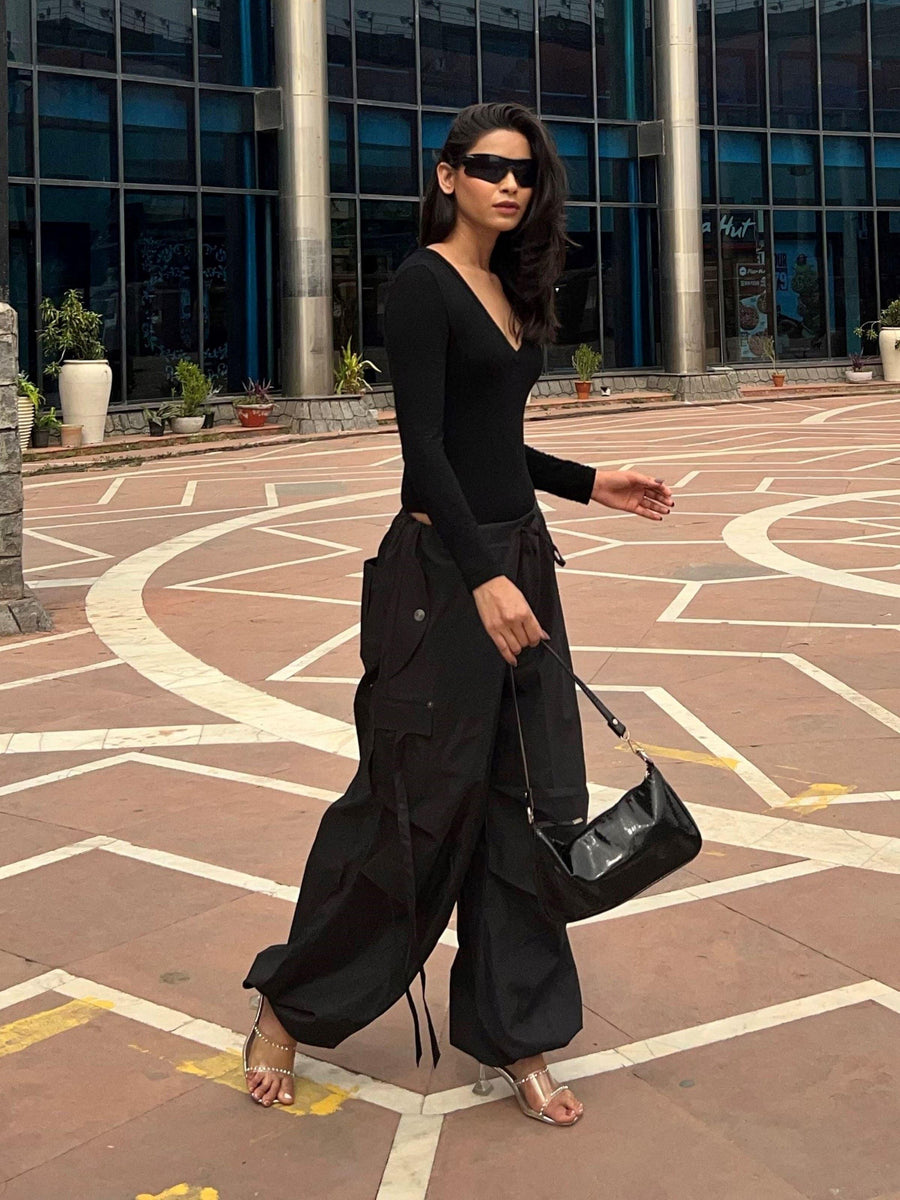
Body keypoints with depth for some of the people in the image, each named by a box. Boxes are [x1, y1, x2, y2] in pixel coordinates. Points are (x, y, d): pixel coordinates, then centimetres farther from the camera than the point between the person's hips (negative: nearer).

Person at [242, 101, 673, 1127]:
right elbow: (425, 445, -19)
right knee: (415, 803, -1)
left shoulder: (509, 289, 15)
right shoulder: (422, 284, -10)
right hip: (444, 569, -8)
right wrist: (483, 578, -26)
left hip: (519, 558, 8)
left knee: (530, 800, 7)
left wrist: (590, 485, 17)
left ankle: (512, 1037, 18)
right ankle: (289, 1004, 20)